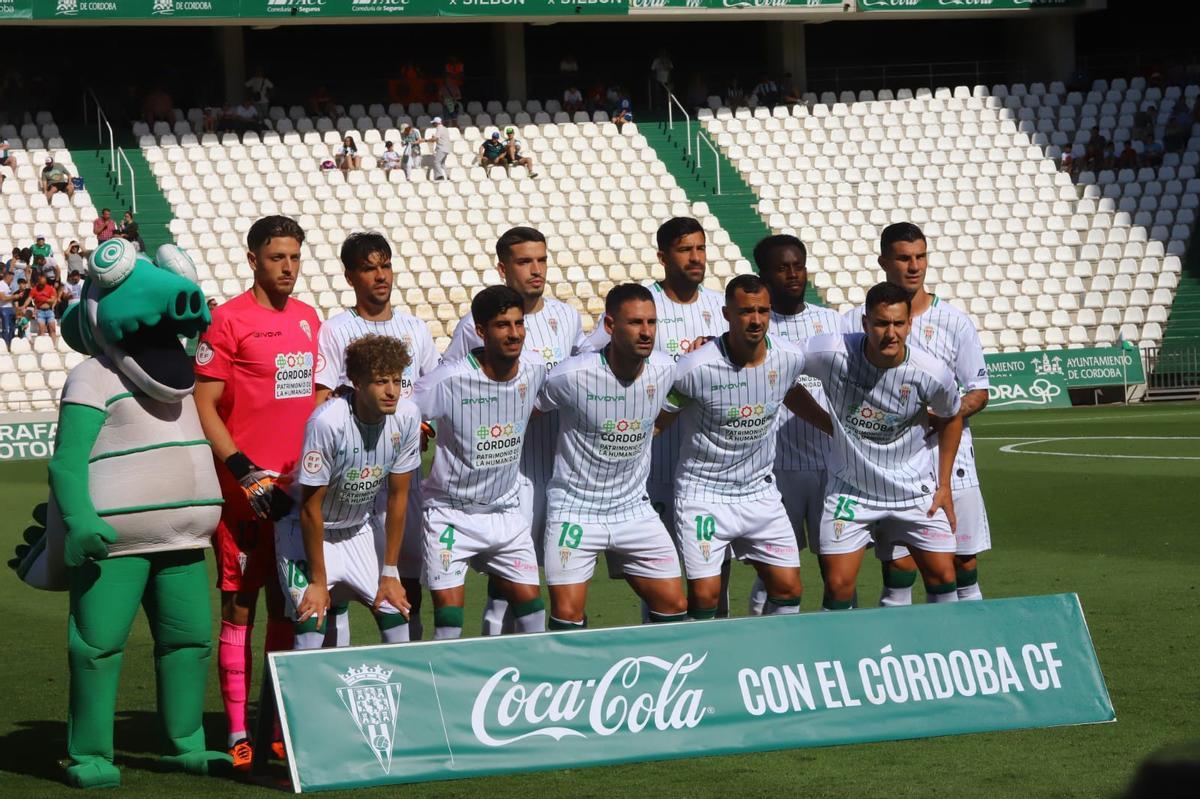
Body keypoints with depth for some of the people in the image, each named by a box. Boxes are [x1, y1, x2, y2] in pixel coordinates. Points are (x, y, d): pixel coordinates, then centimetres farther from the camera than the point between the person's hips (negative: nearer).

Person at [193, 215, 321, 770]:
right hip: (245, 492, -6)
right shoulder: (228, 321, -8)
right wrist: (246, 473, -16)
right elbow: (203, 407, -10)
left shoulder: (308, 319, 12)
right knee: (239, 605, -2)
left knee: (287, 603, 11)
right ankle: (238, 733, 1)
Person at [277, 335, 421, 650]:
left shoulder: (407, 416, -15)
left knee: (396, 612, -3)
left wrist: (390, 574, -2)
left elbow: (397, 497, -5)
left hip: (360, 528, 5)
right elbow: (310, 506, -22)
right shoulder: (328, 422, -31)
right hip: (309, 530, -5)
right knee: (311, 623, -18)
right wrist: (318, 581, -16)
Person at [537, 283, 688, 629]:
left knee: (675, 608, 3)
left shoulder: (665, 370, -5)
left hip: (634, 509, 4)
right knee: (567, 617, -9)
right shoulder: (572, 375, -20)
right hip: (574, 509, -4)